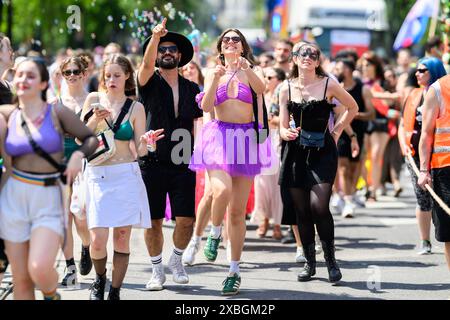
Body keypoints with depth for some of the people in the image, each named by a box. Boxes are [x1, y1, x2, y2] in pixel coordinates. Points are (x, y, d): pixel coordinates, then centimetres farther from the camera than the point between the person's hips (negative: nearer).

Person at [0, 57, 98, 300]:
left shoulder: (57, 113, -1)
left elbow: (91, 138, 5)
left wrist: (78, 155, -12)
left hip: (49, 201, -3)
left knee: (40, 269, -21)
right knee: (21, 280, 3)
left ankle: (51, 295, 13)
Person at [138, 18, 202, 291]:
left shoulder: (192, 89, 12)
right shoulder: (150, 83, 2)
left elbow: (198, 124, 15)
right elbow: (147, 65, -20)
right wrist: (155, 37, -36)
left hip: (182, 164, 2)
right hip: (152, 163, -2)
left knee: (186, 220, -5)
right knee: (153, 221, 1)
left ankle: (177, 259, 21)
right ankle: (157, 270, 17)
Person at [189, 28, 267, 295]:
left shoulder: (252, 71, 9)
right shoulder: (213, 73, 11)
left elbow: (261, 89, -14)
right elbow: (206, 106, -3)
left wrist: (246, 68, -28)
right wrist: (217, 79, -15)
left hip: (245, 139, 0)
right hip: (219, 136, 0)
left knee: (238, 210, 1)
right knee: (222, 191, -28)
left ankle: (235, 271, 10)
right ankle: (215, 233, 3)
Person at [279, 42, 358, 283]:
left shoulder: (328, 85, -2)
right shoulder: (287, 88, 5)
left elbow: (352, 107, 13)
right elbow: (283, 126, 6)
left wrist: (337, 130, 7)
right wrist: (287, 133, -16)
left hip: (322, 151, -3)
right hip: (296, 152, 3)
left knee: (318, 205, -17)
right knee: (301, 210, 4)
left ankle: (330, 259, -3)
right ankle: (309, 262, 16)